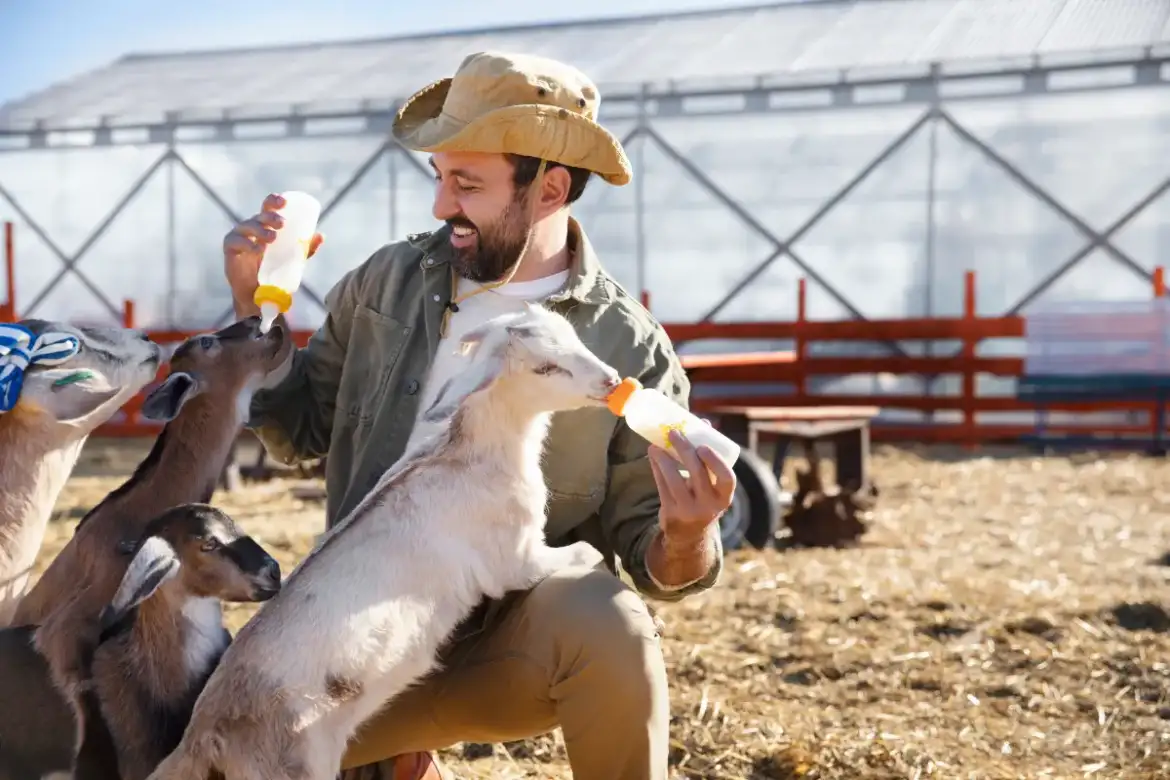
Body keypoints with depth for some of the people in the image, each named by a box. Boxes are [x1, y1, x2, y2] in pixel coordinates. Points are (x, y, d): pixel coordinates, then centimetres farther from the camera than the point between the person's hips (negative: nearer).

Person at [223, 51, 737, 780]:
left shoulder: (629, 350, -11)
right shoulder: (389, 281, 0)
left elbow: (648, 552, -6)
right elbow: (301, 429, 11)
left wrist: (686, 539, -30)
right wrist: (256, 303, -3)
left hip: (523, 639, -4)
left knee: (606, 624, -36)